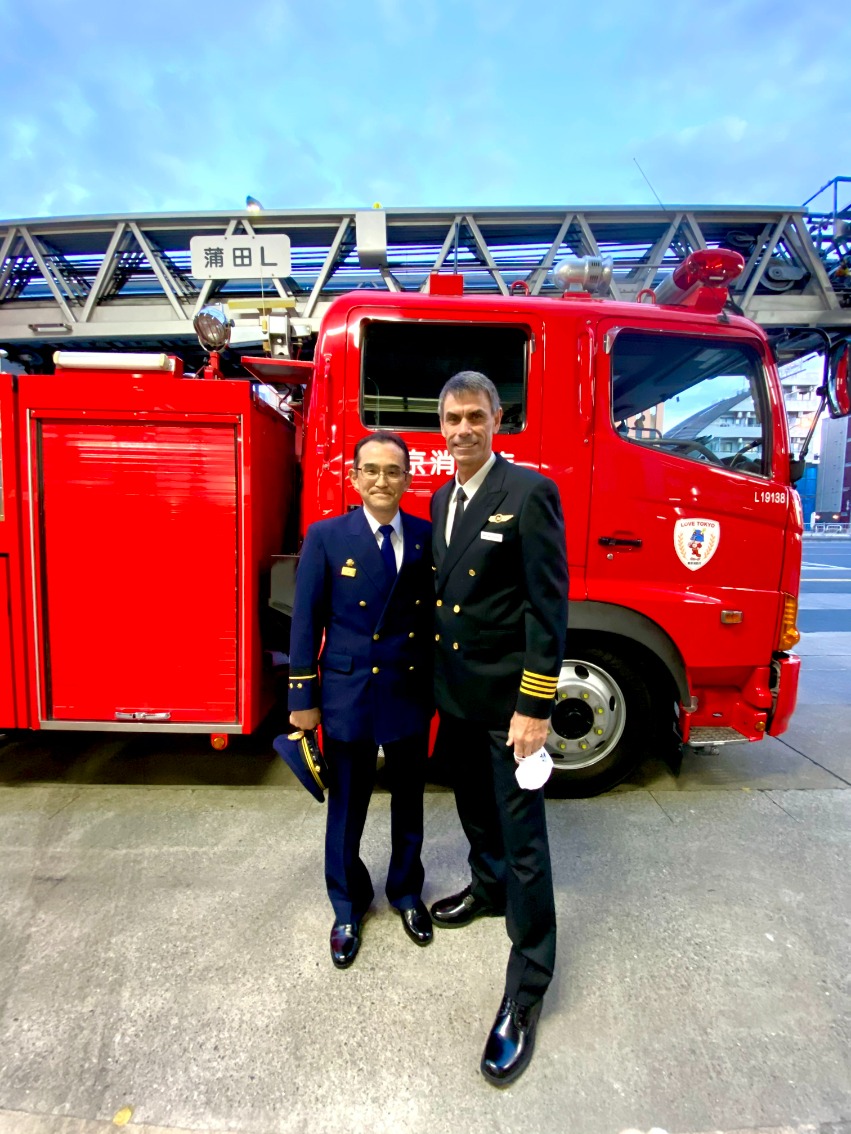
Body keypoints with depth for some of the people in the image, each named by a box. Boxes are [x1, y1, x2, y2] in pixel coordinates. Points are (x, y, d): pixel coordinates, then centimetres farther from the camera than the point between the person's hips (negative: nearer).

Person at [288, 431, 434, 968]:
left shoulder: (429, 538, -2)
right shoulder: (326, 537, -7)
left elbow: (438, 615, 1)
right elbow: (307, 622, -5)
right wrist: (303, 698, -4)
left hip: (411, 694, 2)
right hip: (347, 694, -1)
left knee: (409, 802, 19)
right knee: (347, 809, 14)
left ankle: (407, 893, 44)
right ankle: (349, 908, 39)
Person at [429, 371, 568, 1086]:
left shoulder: (529, 492, -16)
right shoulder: (441, 499, 8)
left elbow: (549, 605, -19)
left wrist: (535, 706, -20)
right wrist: (439, 677, 12)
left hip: (509, 697, -7)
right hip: (456, 692, 7)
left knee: (523, 838, 4)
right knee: (474, 807, 25)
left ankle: (527, 989, 21)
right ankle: (489, 889, 52)